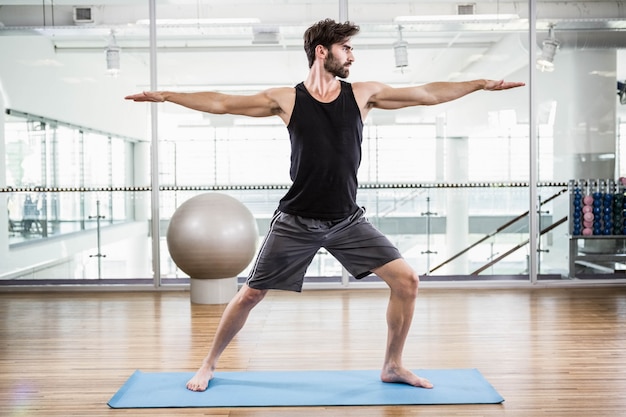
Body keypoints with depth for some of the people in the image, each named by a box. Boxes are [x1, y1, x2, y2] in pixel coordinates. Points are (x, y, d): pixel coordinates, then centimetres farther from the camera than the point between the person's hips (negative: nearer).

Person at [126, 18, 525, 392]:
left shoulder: (363, 94, 2)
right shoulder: (286, 99, -3)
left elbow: (428, 94, 5)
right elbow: (222, 103, 0)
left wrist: (483, 83, 5)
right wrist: (166, 95, -3)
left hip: (349, 221, 2)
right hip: (296, 222, -2)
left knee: (407, 280, -7)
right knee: (250, 295, 3)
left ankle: (394, 365, 13)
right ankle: (209, 364, 26)